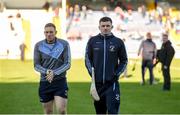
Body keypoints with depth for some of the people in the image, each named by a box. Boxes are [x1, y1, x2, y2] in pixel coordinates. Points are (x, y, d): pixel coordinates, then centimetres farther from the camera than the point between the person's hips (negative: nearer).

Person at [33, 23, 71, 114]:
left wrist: (54, 73, -19)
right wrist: (46, 71, -18)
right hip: (44, 82, 2)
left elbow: (67, 64, -5)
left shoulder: (64, 44, -2)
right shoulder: (38, 46, 2)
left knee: (61, 110, -11)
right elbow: (36, 65, 2)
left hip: (60, 81, -2)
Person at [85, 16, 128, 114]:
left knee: (113, 110, -11)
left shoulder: (118, 42, 2)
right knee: (100, 111, 11)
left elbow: (124, 61, 8)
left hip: (112, 82, -2)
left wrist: (117, 74, -5)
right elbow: (87, 58, 10)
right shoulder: (92, 41, 5)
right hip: (97, 82, 2)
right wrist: (91, 72, -3)